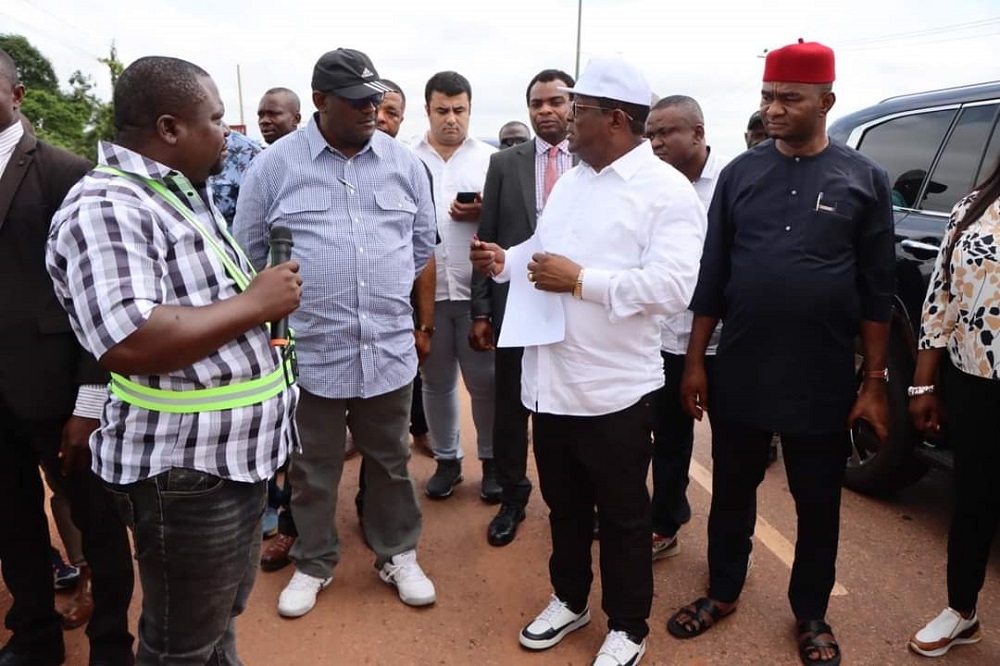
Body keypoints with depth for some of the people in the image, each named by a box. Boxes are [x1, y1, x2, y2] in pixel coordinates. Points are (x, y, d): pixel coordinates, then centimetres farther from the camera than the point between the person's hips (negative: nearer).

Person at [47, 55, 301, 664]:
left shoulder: (183, 194, 11)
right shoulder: (107, 207, -19)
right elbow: (130, 342, -31)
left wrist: (267, 295, 4)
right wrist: (255, 303, -22)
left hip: (238, 451, 9)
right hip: (185, 470, -9)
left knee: (223, 617, 27)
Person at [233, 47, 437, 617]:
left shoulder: (404, 163, 4)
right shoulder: (275, 164, -2)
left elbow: (423, 244, 14)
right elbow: (249, 252, 5)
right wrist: (288, 308, 8)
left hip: (390, 349, 2)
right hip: (309, 350, -1)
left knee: (391, 462, 15)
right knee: (313, 469, 14)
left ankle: (398, 555, 34)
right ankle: (314, 564, 34)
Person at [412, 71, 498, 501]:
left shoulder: (491, 158, 4)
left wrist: (484, 211, -17)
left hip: (477, 288, -1)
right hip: (425, 289, 2)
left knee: (484, 380, 6)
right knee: (436, 381, 13)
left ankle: (492, 460, 24)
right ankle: (447, 459, 29)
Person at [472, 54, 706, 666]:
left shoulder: (667, 190, -12)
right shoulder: (569, 180, 14)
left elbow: (672, 288, -23)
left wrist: (580, 280, -24)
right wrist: (505, 260, 0)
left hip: (614, 387, -7)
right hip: (551, 379, 7)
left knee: (622, 516, 12)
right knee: (564, 505, 22)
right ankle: (569, 600, 43)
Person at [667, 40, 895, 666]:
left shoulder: (864, 178, -1)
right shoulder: (740, 172, 2)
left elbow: (877, 291, 0)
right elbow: (711, 275, 3)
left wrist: (874, 380, -3)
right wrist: (695, 361, 2)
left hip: (823, 380, -1)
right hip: (740, 372, 1)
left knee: (818, 504, 13)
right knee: (732, 490, 14)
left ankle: (812, 615, 34)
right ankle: (723, 592, 36)